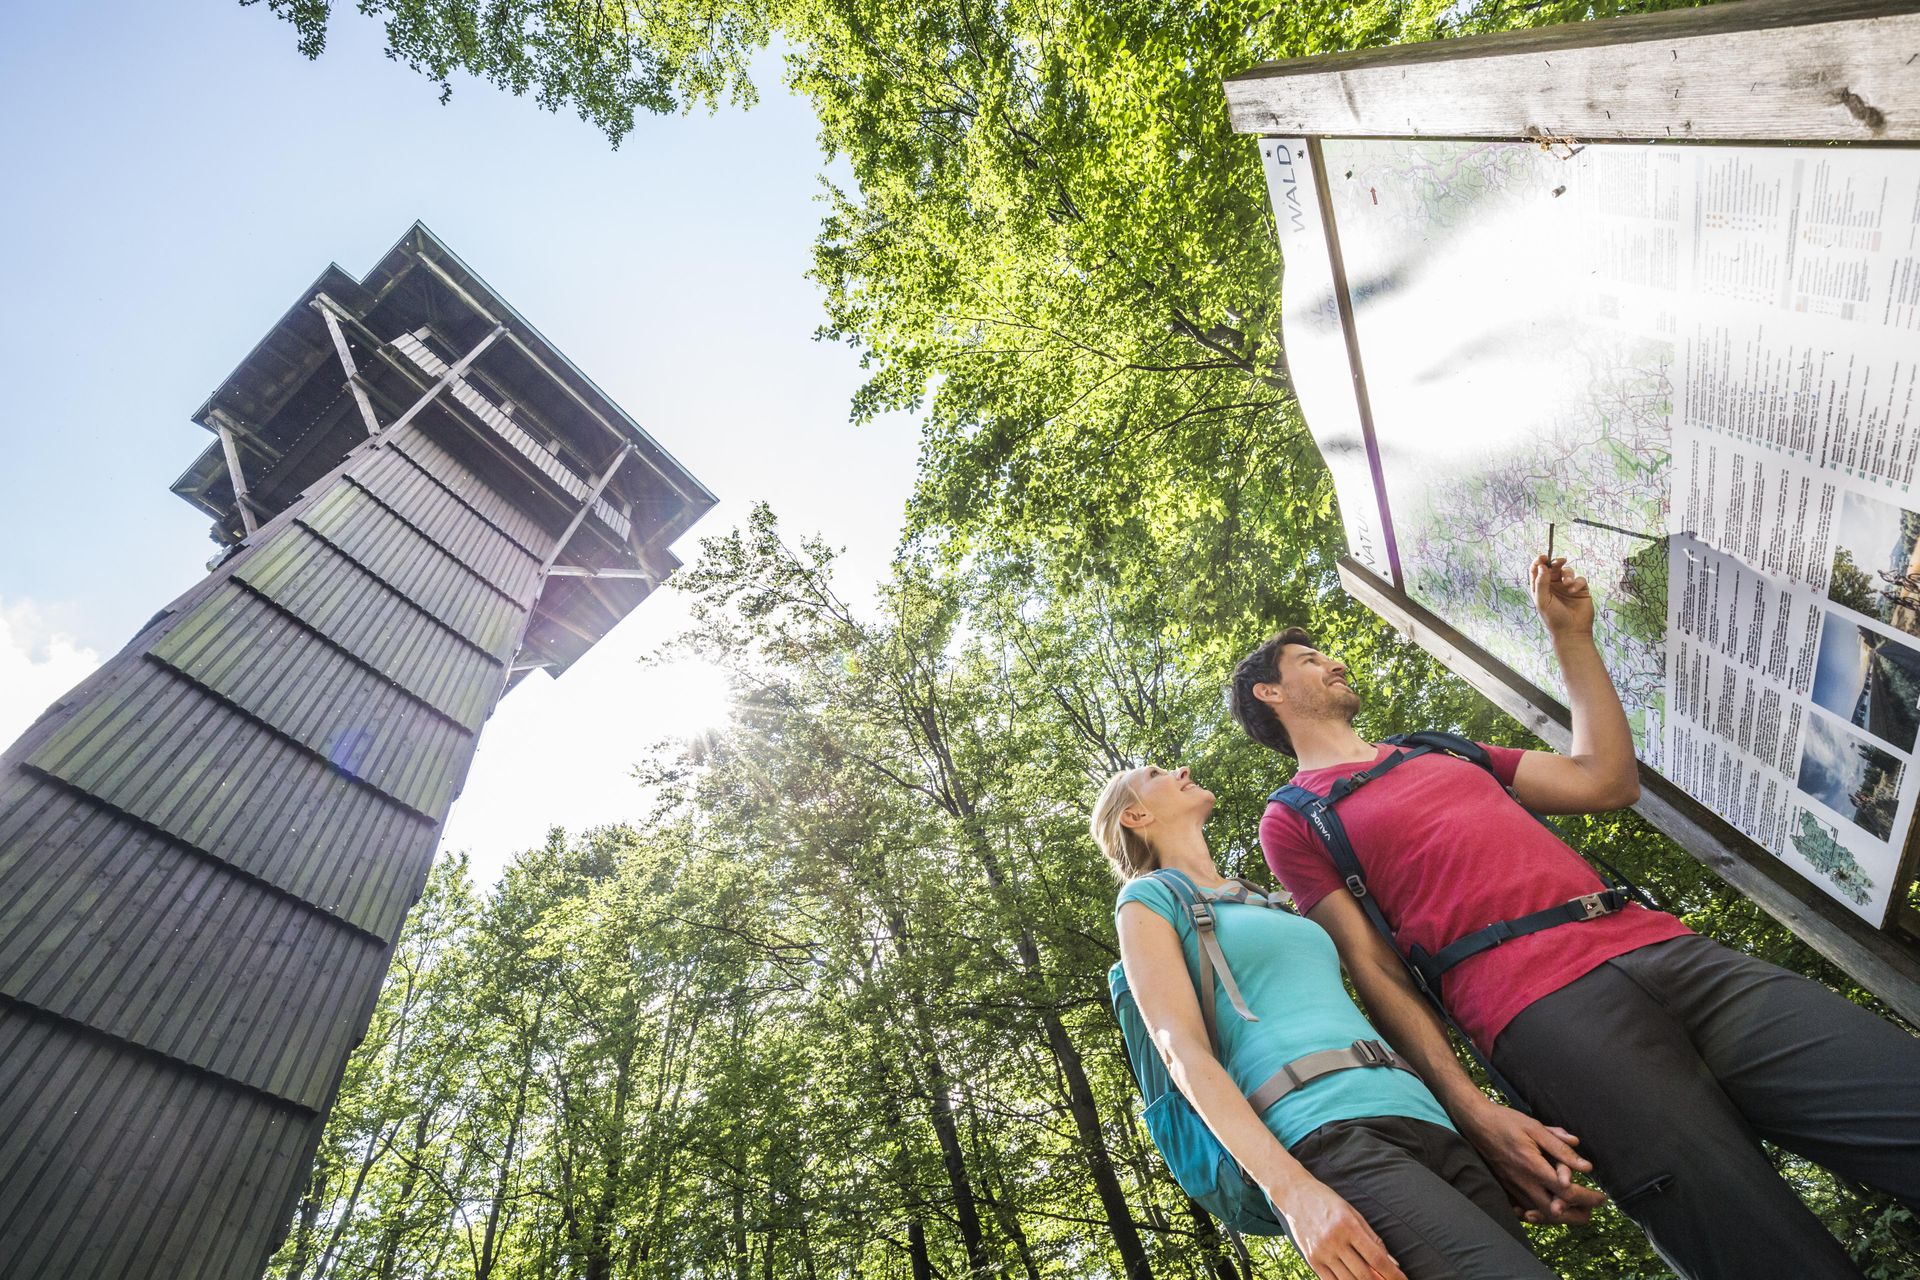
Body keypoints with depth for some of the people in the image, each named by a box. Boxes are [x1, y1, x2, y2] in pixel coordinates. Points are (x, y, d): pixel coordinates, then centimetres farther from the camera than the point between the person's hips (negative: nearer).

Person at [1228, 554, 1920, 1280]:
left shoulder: (1440, 752, 26)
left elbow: (1609, 784, 23)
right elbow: (1374, 971, -1)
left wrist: (1571, 635, 24)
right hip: (1541, 1008, -6)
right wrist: (1472, 1112, -13)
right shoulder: (1292, 819, 6)